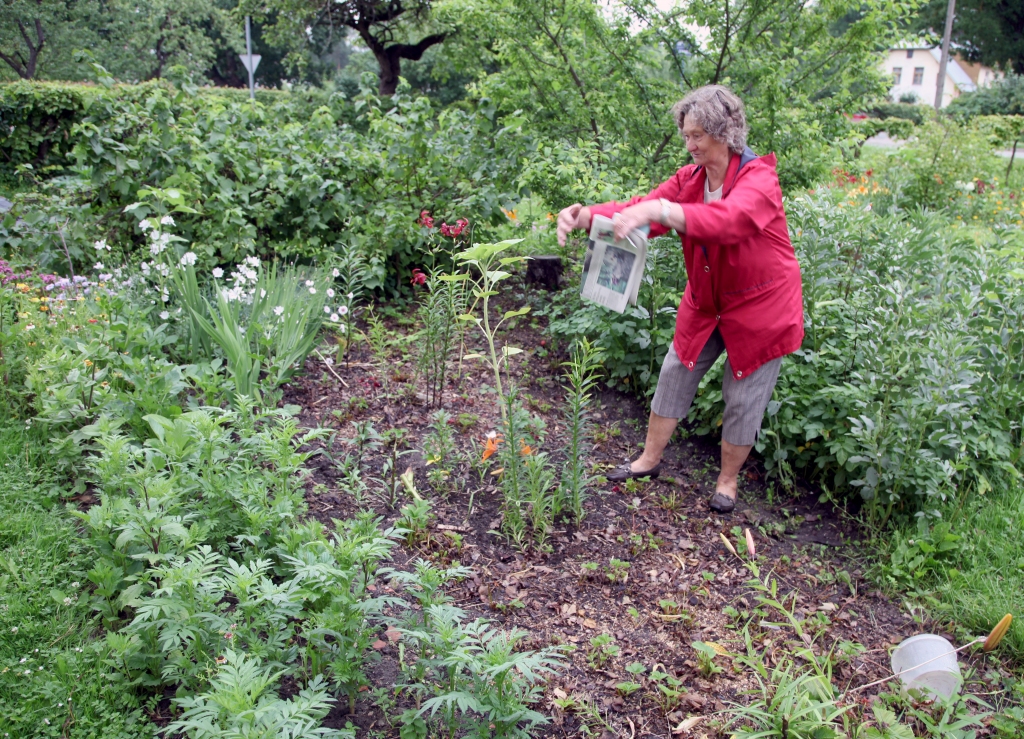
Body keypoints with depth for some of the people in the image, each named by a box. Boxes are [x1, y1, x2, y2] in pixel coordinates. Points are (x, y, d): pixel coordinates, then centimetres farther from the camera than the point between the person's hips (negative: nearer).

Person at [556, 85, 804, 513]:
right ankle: (650, 459, 27)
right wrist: (587, 216, -33)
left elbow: (729, 219, -45)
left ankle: (727, 481, 24)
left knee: (743, 399, 4)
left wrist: (662, 211, -60)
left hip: (760, 308, -6)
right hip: (705, 303, 6)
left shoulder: (759, 180, -23)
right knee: (675, 374, 10)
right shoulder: (690, 178, -3)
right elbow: (641, 209, -13)